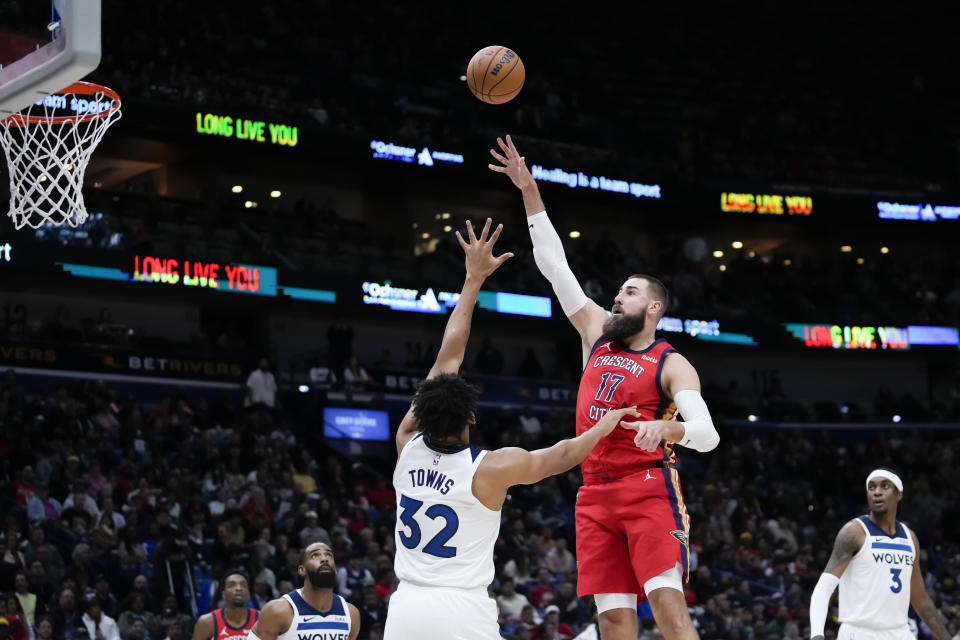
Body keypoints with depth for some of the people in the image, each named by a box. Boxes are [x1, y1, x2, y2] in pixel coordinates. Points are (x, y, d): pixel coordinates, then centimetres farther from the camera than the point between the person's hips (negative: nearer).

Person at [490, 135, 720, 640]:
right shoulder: (597, 333, 16)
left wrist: (669, 427, -34)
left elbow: (708, 435, -12)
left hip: (649, 489, -5)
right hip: (595, 492, 5)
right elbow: (554, 265, 16)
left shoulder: (672, 365, 0)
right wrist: (529, 191, 11)